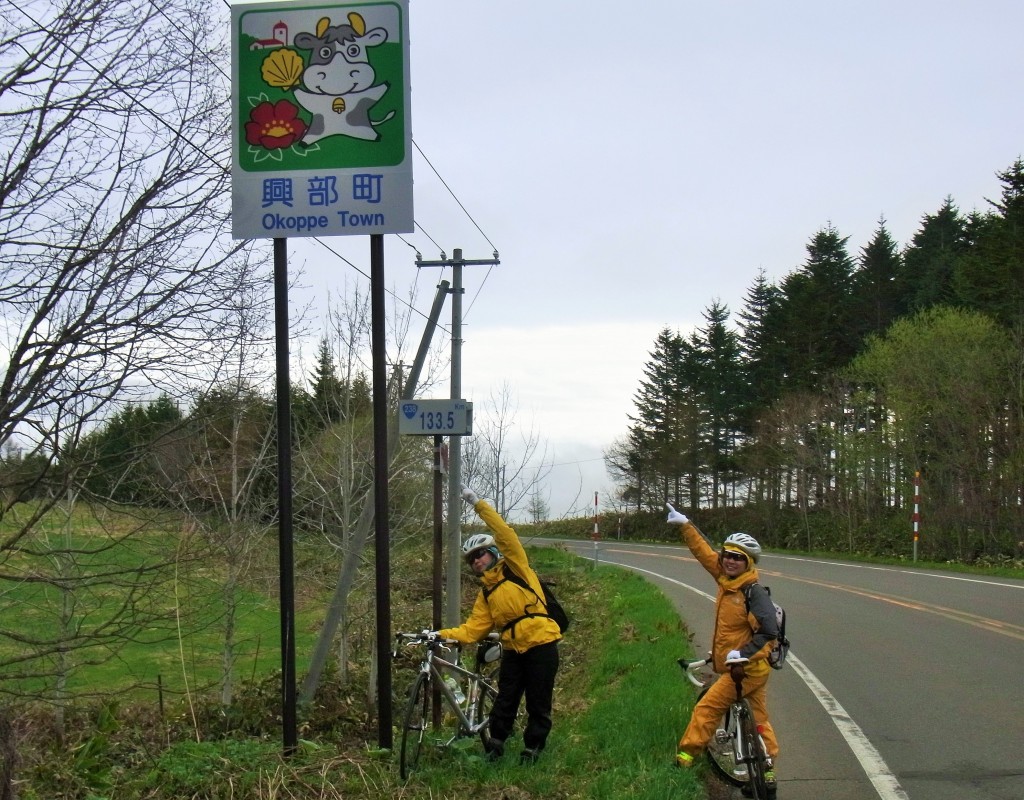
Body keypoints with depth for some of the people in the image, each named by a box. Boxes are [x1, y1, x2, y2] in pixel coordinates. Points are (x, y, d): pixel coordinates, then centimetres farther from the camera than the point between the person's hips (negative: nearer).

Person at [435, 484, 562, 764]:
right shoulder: (485, 595, 14)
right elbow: (474, 628, 4)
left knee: (538, 704, 3)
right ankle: (495, 745, 20)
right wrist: (443, 634, -9)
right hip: (513, 650, 5)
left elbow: (505, 534, -12)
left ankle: (532, 747, 17)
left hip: (541, 645, -5)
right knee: (505, 700, 6)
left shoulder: (516, 569, 0)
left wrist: (478, 504, -14)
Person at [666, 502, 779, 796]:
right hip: (751, 669, 9)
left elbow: (769, 631, -26)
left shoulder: (754, 592, -20)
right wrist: (685, 525, 12)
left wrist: (743, 653, -29)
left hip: (745, 669, -9)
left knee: (707, 708, -3)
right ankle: (768, 774, 22)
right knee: (758, 719, 14)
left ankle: (685, 758, 6)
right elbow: (704, 552, 10)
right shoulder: (726, 580, 2)